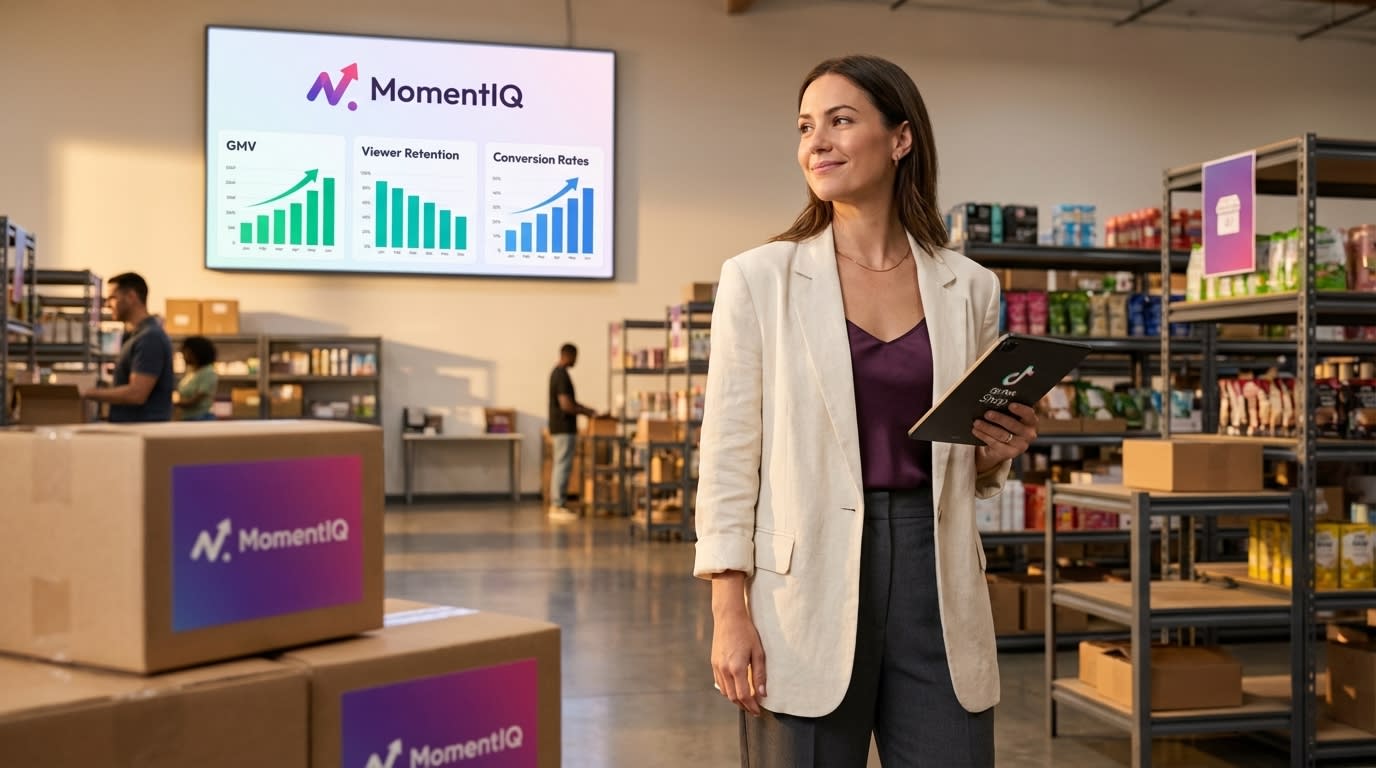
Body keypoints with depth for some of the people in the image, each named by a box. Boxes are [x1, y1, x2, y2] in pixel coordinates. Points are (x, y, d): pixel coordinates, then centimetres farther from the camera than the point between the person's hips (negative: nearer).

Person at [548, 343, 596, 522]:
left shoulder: (557, 373, 14)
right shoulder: (562, 375, -18)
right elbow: (566, 405, -23)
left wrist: (585, 409, 16)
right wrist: (588, 413, -10)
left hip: (560, 427, 10)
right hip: (564, 427, -10)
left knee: (560, 466, 12)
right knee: (563, 466, -7)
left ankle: (557, 505, 15)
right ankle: (558, 507, -5)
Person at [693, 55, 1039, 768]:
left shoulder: (969, 288, 8)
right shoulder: (759, 277, 0)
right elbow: (730, 451, -3)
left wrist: (998, 452, -5)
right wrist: (729, 611, -10)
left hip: (934, 576, 3)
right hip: (808, 581, -2)